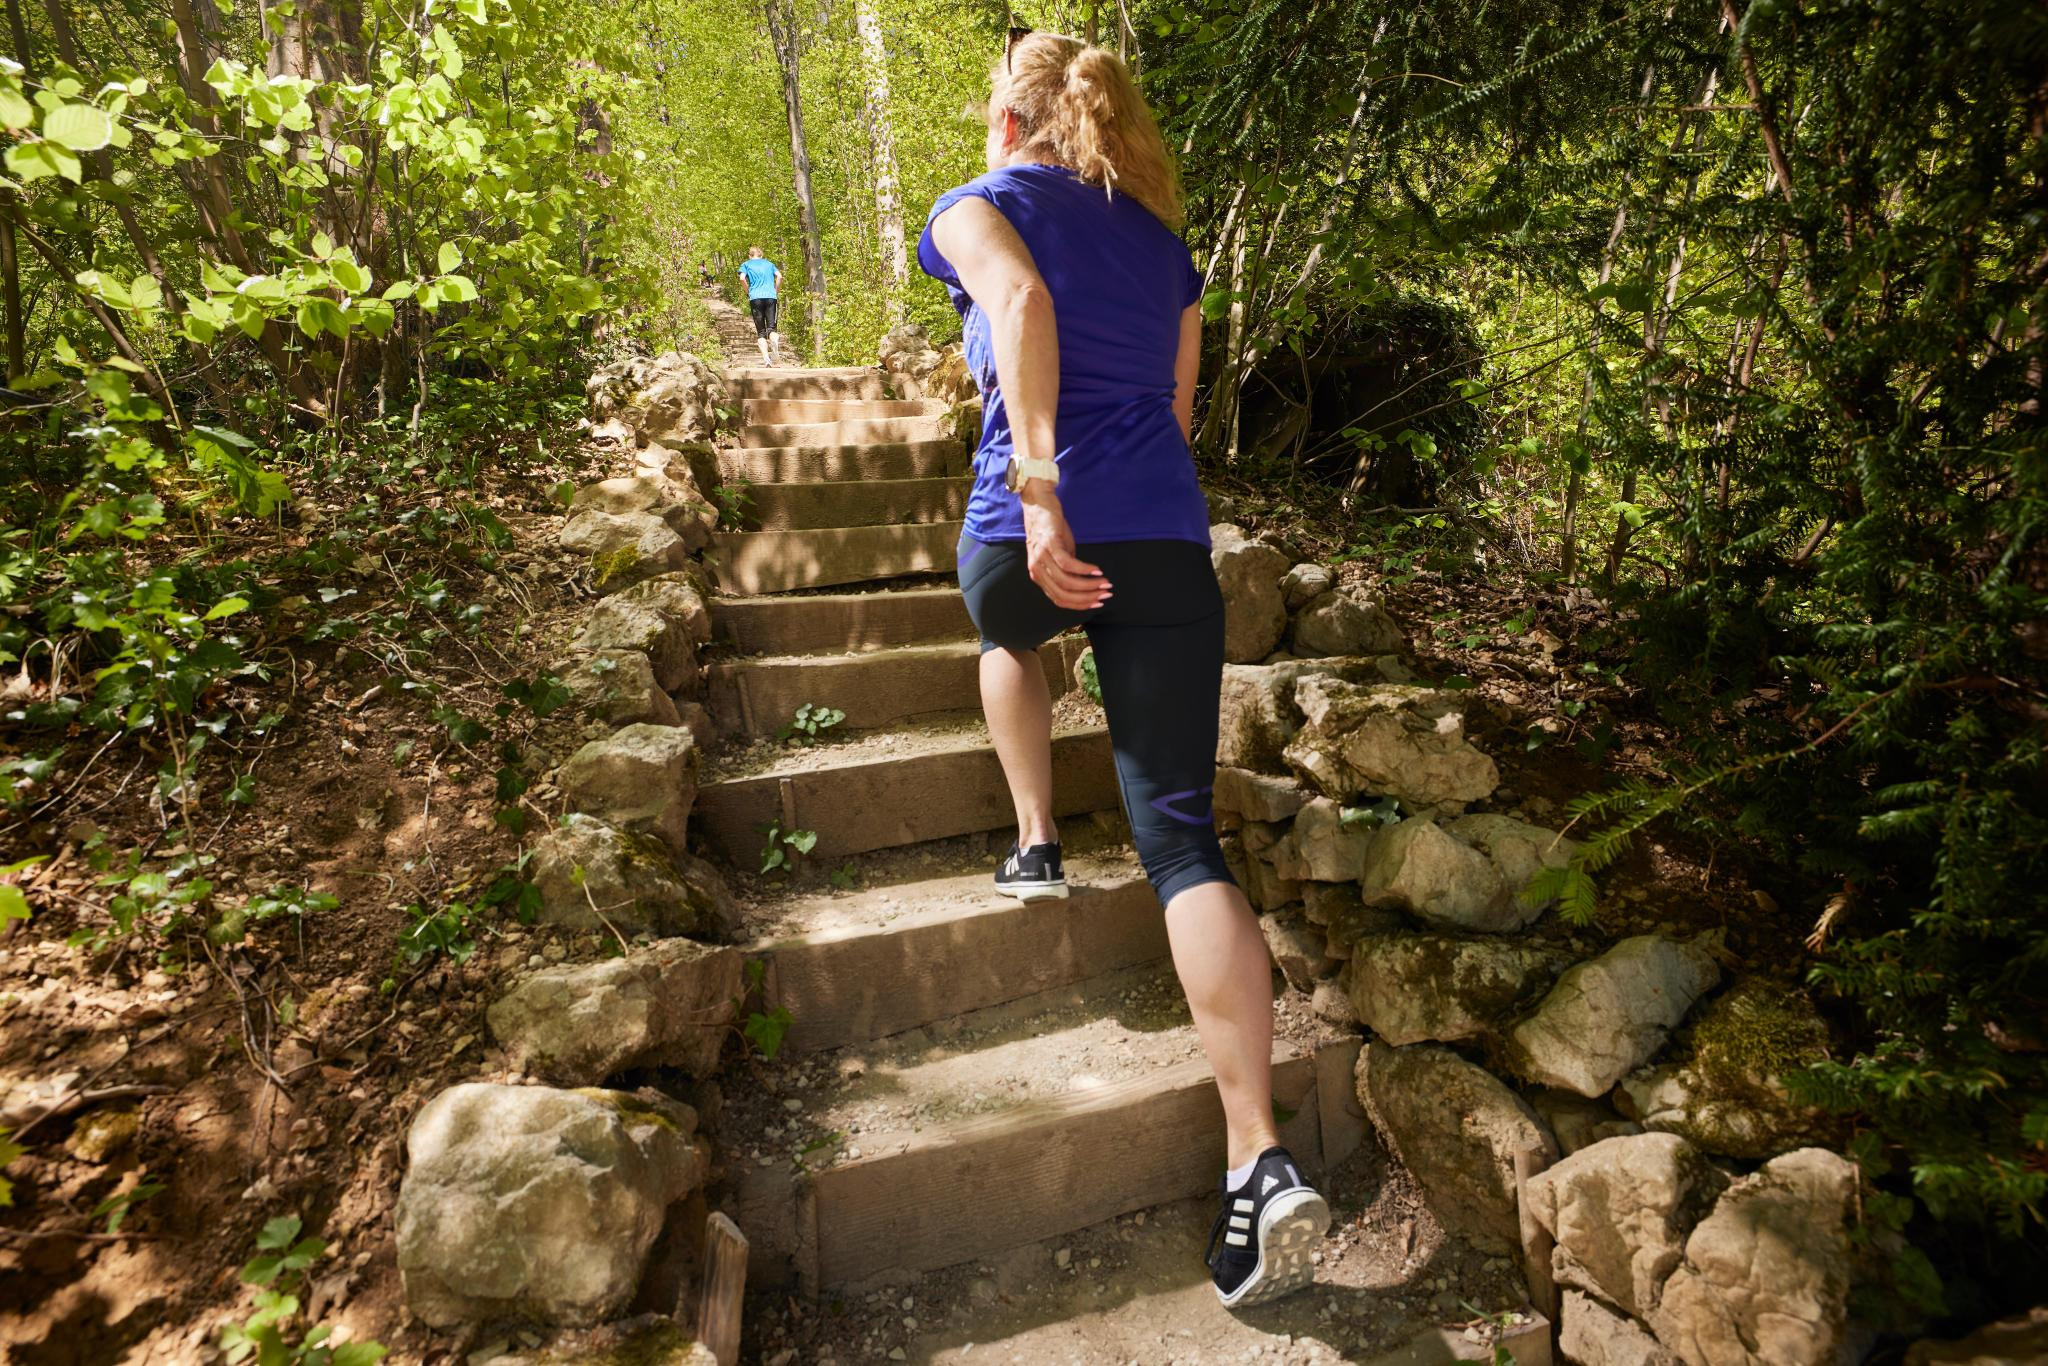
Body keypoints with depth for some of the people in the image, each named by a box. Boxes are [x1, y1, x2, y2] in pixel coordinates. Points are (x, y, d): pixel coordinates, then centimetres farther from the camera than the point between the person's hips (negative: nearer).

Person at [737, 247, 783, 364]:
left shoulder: (746, 264, 15)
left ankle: (766, 358, -12)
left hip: (755, 298, -1)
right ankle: (775, 339, -38)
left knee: (761, 331, 3)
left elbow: (742, 278, -3)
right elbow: (779, 276, 5)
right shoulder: (769, 264, 21)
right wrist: (777, 293, 12)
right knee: (771, 327, -2)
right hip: (771, 297, 1)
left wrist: (748, 292, 9)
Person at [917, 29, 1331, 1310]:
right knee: (1181, 830, -1)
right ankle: (1262, 1158, -9)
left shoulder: (983, 202, 10)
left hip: (1038, 528, -3)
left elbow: (1021, 299, -14)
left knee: (1009, 628, 36)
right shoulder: (1161, 238, 25)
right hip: (1172, 539, 3)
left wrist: (1040, 491, -23)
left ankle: (1036, 843, 30)